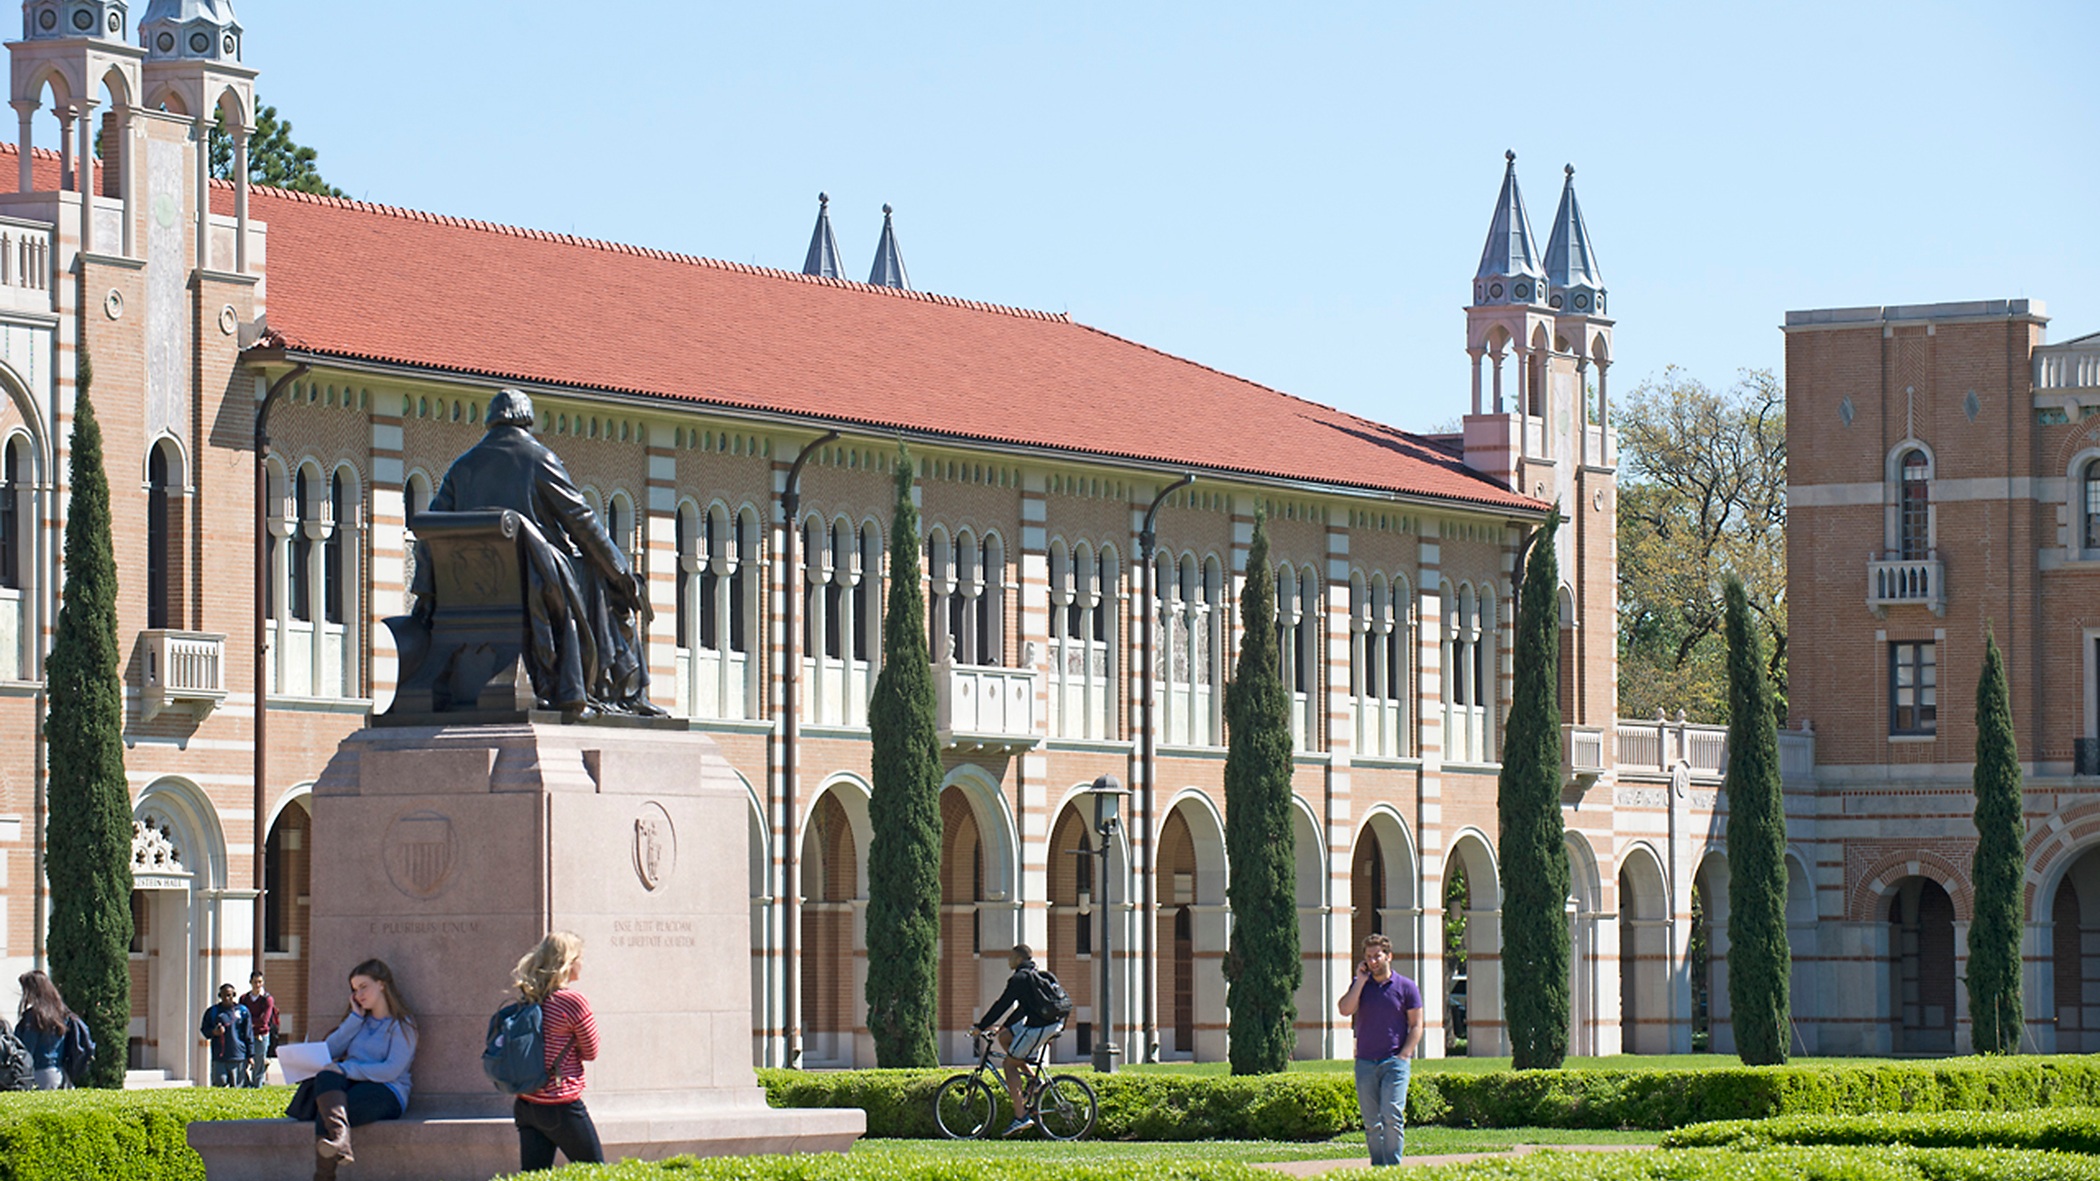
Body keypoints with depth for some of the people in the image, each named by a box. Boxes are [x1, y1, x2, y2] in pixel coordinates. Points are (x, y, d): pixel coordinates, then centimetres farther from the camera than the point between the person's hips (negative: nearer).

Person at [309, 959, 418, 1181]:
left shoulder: (402, 1024, 2)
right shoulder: (361, 1021, 24)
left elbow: (392, 1070, -12)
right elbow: (329, 1051, 11)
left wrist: (346, 1069, -17)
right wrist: (356, 1018, 6)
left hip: (386, 1092, -5)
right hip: (351, 1086, 5)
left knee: (326, 1113, -33)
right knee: (326, 1077, -35)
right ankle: (340, 1139, -61)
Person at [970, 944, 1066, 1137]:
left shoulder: (1019, 978, -10)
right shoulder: (1036, 975, 21)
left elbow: (1003, 1005, -11)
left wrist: (982, 1027, -4)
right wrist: (1001, 1025, 30)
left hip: (1039, 1027, -9)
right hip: (1056, 1023, 9)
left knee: (1010, 1063, 0)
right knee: (1004, 1037, 21)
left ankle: (1021, 1116, -7)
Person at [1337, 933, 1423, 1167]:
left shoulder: (1406, 987, 3)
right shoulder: (1361, 985, 10)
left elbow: (1416, 1025, 2)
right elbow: (1345, 1009, -6)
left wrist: (1404, 1055, -9)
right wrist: (1361, 980, -6)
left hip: (1394, 1062, -3)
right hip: (1365, 1062, 3)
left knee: (1392, 1116, -13)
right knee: (1371, 1122, 4)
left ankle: (1393, 1166, -10)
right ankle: (1377, 1167, 9)